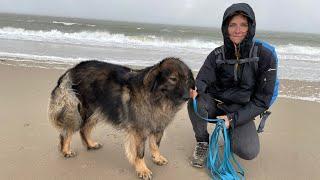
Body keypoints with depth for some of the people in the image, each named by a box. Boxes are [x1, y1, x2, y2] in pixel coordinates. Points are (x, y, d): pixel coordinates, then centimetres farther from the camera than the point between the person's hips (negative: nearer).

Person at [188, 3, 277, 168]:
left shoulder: (265, 57, -12)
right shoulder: (217, 55, -5)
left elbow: (262, 100, -11)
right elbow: (203, 79, -14)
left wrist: (233, 119, -19)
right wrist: (195, 88, -40)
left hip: (241, 112, -1)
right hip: (215, 103, 1)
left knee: (249, 152, -25)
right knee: (195, 102, -31)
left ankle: (232, 134, 12)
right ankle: (202, 141, -4)